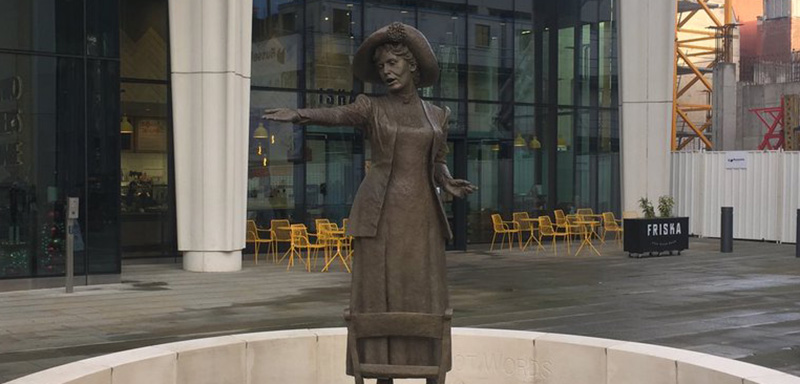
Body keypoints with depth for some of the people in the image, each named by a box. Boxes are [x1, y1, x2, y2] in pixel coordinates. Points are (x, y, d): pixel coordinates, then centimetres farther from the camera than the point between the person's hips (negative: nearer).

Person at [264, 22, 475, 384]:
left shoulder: (437, 114, 14)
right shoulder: (371, 107, 2)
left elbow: (437, 166, 16)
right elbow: (336, 114, -18)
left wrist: (450, 184, -8)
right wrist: (299, 114, -40)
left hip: (421, 216, 3)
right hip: (381, 214, -3)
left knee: (427, 303, 2)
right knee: (380, 300, -3)